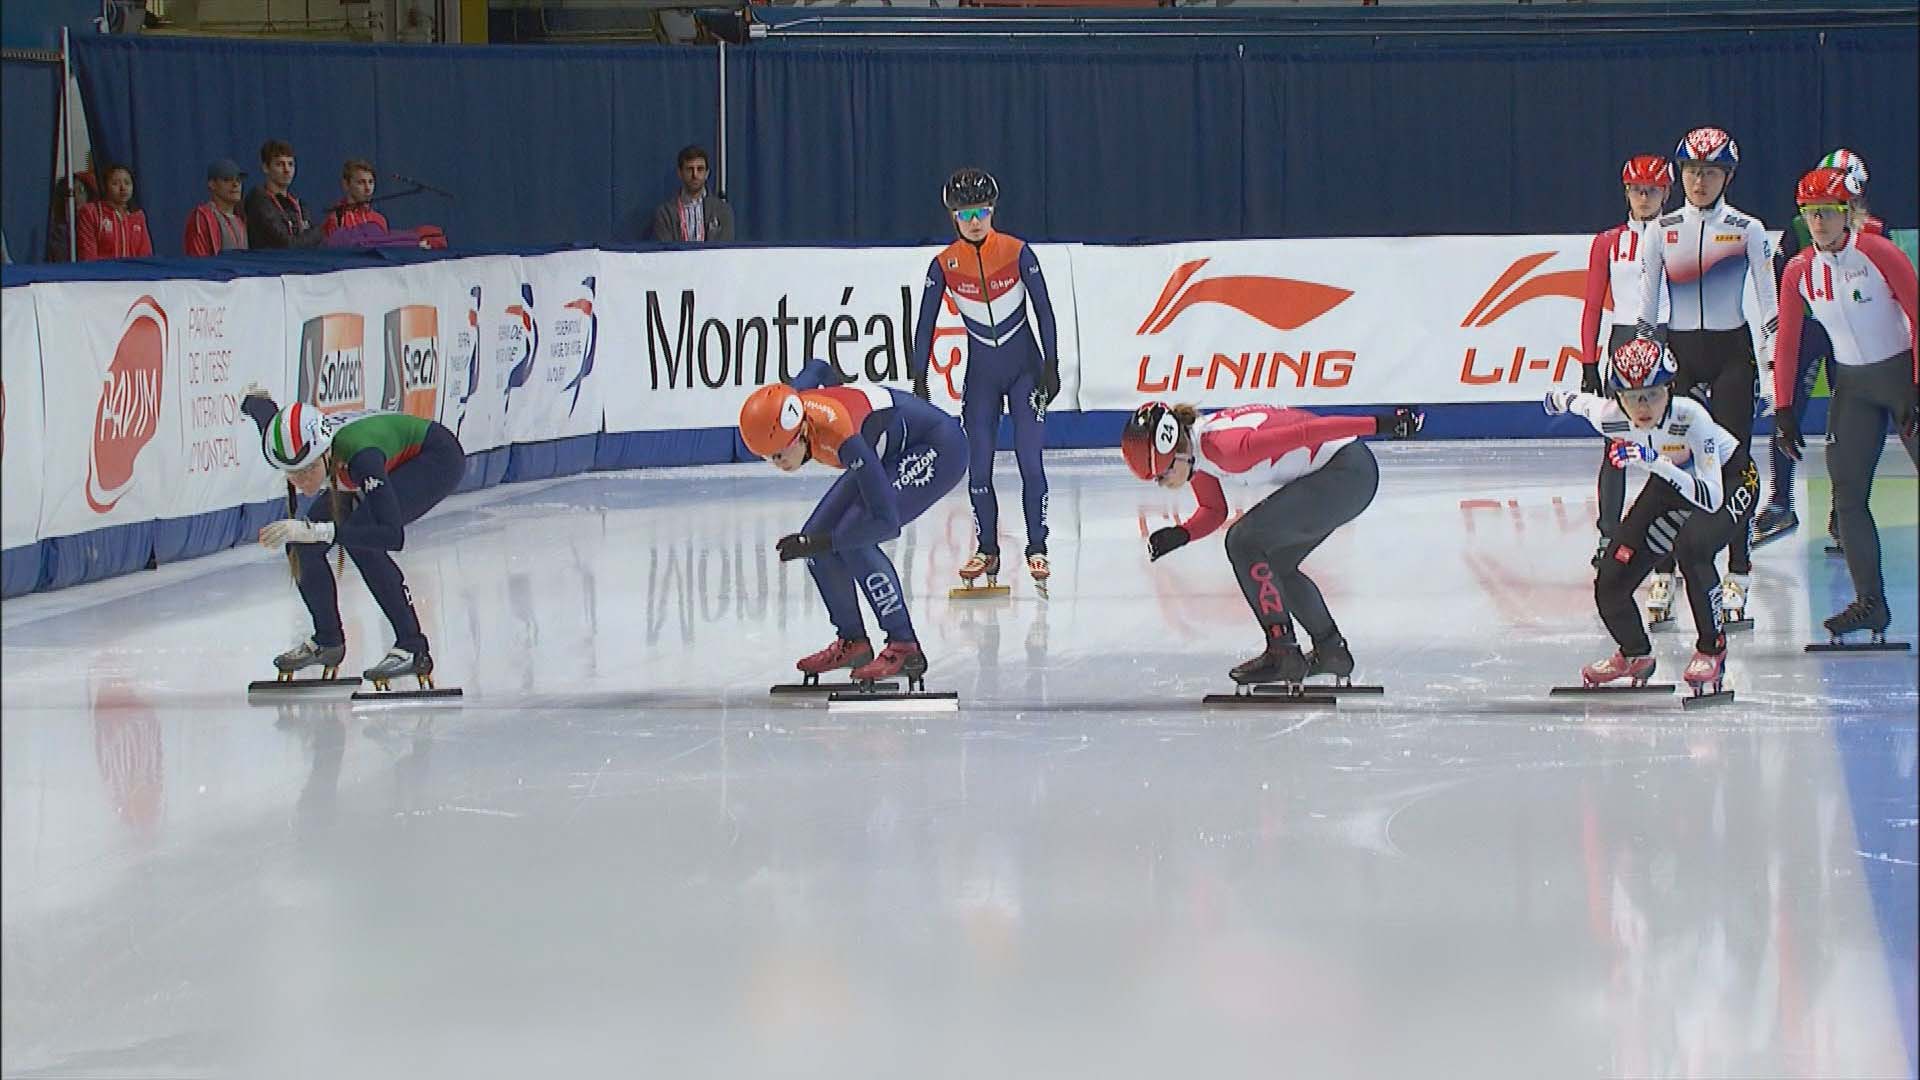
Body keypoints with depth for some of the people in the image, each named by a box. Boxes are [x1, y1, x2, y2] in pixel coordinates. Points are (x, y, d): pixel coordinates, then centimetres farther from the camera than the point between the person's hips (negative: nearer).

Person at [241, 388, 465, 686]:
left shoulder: (359, 456, -43)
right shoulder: (294, 447, -25)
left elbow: (393, 535, -50)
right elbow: (264, 408, -1)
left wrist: (317, 531, -57)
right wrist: (252, 398, 24)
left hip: (437, 457, -7)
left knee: (360, 537, -28)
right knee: (303, 542, -4)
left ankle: (413, 649, -21)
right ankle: (327, 641, 20)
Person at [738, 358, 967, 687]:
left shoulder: (839, 433, -38)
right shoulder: (785, 408, -17)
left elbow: (887, 520, -35)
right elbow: (817, 368, 9)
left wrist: (817, 544, -37)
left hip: (940, 446, -9)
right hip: (890, 453, 9)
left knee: (852, 540, -22)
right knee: (815, 537, 1)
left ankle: (905, 650, -16)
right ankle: (852, 642, 15)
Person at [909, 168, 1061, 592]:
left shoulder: (1017, 252, -10)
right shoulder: (944, 264, -6)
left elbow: (1043, 309, -6)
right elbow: (925, 323, -4)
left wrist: (1051, 366, -8)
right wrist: (918, 380, -7)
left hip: (1024, 367, -2)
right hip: (981, 373, 2)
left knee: (1030, 461, -8)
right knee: (978, 467, -1)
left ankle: (1037, 549, -2)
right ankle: (987, 550, 11)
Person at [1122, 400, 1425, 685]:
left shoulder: (1226, 447, -27)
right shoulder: (1195, 451, 3)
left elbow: (1305, 432, -28)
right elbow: (1214, 511, 16)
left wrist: (1381, 424, -28)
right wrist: (1179, 534, -4)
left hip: (1349, 472, -10)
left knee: (1244, 541, -14)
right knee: (1275, 564, 20)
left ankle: (1282, 652, -9)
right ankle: (1331, 650, 35)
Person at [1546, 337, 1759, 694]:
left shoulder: (1690, 417, -39)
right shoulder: (1611, 418, -26)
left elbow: (1711, 500, -44)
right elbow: (1584, 402, 0)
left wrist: (1657, 463, -55)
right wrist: (1561, 399, 22)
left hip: (1729, 479, -5)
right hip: (1673, 483, 5)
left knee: (1692, 546, -35)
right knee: (1610, 585, -4)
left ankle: (1711, 649, -11)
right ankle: (1635, 655, 29)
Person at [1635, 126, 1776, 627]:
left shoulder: (1746, 230, -1)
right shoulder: (1662, 231, 4)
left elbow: (1768, 302, -1)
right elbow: (1646, 304, 6)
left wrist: (1772, 363, -8)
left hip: (1732, 354, -2)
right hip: (1677, 353, 2)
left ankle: (1737, 576, 3)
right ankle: (1664, 573, 4)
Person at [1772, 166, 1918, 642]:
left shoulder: (1879, 254, -13)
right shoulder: (1799, 272, 1)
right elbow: (1786, 344, 6)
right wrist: (1784, 410, 2)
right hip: (1852, 384, 5)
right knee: (1847, 493, -2)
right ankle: (1870, 601, 2)